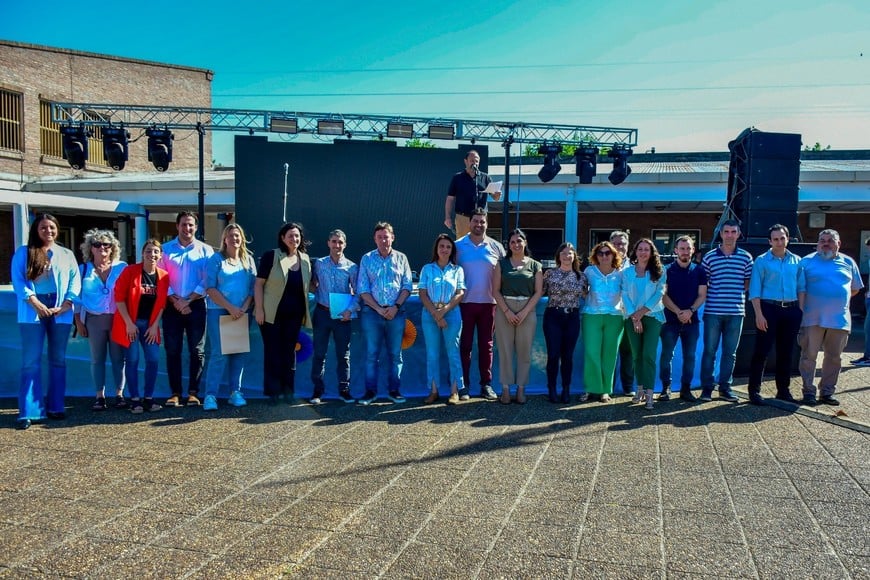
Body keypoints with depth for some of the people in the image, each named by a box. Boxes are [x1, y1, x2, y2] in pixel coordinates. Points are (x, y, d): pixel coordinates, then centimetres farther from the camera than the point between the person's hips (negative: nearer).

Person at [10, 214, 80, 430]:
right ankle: (28, 412, -4)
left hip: (60, 311, 3)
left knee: (58, 360, 7)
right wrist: (35, 303, -15)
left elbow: (75, 280, 6)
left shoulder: (67, 254, 14)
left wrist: (66, 304, -9)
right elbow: (18, 280, -3)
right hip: (32, 311, -2)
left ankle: (55, 407, 17)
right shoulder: (23, 253, 7)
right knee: (31, 362, -4)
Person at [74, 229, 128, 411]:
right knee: (97, 359, 5)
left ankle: (119, 394, 9)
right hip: (93, 320, 1)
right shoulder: (83, 270, 8)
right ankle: (99, 396, 12)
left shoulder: (122, 268, 3)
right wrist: (78, 321, 4)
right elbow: (77, 297, 10)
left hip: (117, 318, -1)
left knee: (118, 358, 1)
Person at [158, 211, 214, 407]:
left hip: (196, 306, -1)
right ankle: (175, 393, 10)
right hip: (172, 306, 1)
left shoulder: (205, 250, 4)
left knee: (197, 351, 1)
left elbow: (207, 281, -3)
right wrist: (175, 300, -11)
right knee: (172, 351, 2)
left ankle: (193, 392, 9)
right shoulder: (166, 249, 7)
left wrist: (188, 300, -11)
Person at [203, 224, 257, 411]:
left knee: (240, 353, 4)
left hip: (242, 313, 4)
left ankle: (235, 392, 13)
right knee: (219, 354, -9)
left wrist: (244, 308, -9)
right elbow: (210, 288, -6)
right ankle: (210, 395, -4)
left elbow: (253, 287, 6)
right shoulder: (216, 259, 0)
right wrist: (230, 308, -13)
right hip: (219, 312, -4)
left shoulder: (248, 260, 11)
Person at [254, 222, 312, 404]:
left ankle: (288, 390, 20)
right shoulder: (271, 256, -7)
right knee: (272, 352, 3)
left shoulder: (305, 259, 8)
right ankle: (273, 391, 12)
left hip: (294, 314, 4)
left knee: (290, 351, 11)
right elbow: (259, 283, -8)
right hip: (272, 313, -4)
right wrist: (258, 309, -13)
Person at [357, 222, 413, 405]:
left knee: (395, 354, 5)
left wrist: (396, 307, -10)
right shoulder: (367, 259, 6)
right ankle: (370, 391, 8)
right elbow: (363, 289, 1)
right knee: (371, 354, 1)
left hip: (396, 312, 1)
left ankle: (394, 390, 13)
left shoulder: (401, 258, 8)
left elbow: (407, 286, 4)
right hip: (372, 311, -1)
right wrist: (379, 309, -9)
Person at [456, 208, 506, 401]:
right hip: (465, 303, -1)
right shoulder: (458, 246, 1)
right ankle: (463, 385, 10)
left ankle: (486, 384, 15)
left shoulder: (496, 247, 5)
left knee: (486, 345, 8)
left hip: (488, 303, 1)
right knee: (464, 345, 3)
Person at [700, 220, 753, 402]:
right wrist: (711, 295, -3)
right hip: (713, 311, -1)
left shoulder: (746, 257, 6)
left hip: (736, 311, 1)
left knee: (730, 352, 8)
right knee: (710, 350, 2)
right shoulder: (709, 257, 3)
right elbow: (703, 283, 7)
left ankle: (725, 388, 18)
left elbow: (748, 284, 11)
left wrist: (734, 291, 2)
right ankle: (706, 388, 10)